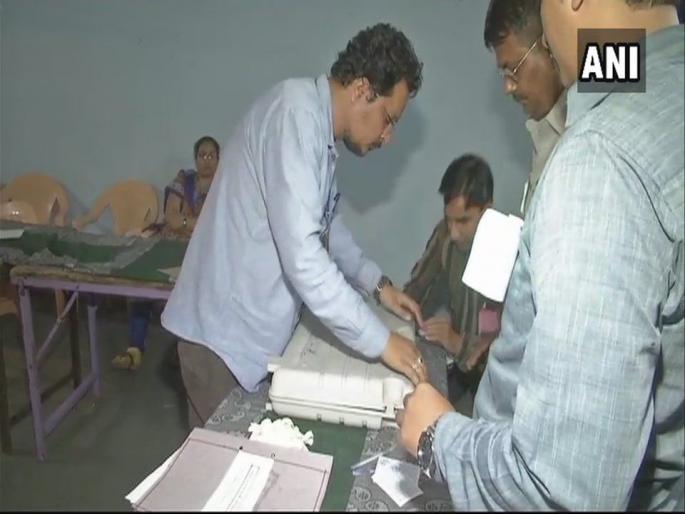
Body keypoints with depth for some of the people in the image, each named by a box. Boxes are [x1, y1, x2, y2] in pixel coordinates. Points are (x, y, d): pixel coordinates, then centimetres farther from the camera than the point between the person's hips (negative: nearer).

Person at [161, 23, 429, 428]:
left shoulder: (320, 129, 10)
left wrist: (378, 284, 15)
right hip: (226, 332, -9)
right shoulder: (297, 111, -21)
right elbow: (302, 256, -30)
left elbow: (327, 224, 23)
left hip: (257, 329, 9)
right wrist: (380, 341, -22)